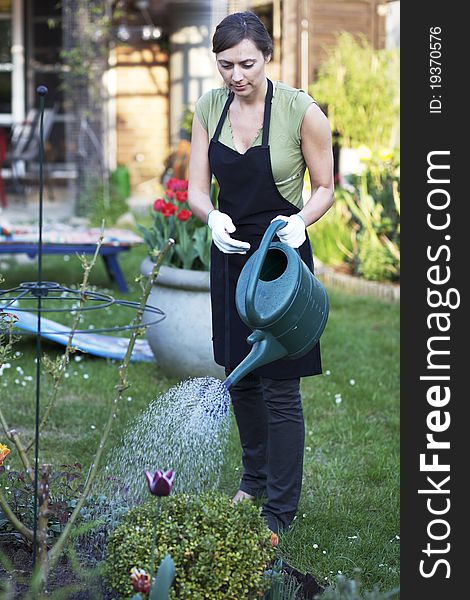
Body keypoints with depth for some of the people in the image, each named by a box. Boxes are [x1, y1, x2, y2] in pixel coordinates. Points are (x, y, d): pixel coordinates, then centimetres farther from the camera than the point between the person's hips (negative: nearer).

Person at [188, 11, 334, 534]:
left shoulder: (302, 111, -16)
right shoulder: (209, 109, -1)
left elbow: (325, 188, -6)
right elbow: (196, 190, 0)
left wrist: (300, 220, -26)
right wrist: (213, 217, -23)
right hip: (230, 255, 6)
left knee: (280, 387, -3)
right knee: (239, 374, 18)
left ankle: (281, 508, 7)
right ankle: (255, 477, 38)